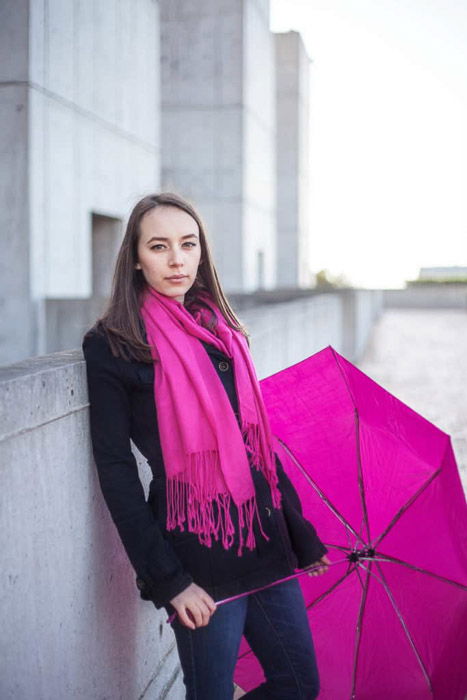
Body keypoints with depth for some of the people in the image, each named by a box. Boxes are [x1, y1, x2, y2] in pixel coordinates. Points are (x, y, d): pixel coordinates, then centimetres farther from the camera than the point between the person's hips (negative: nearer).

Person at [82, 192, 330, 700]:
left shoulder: (224, 332, 10)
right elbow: (115, 470, -10)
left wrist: (301, 537, 13)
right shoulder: (111, 345, -7)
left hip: (263, 540, 6)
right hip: (198, 555, -6)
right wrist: (167, 579, -15)